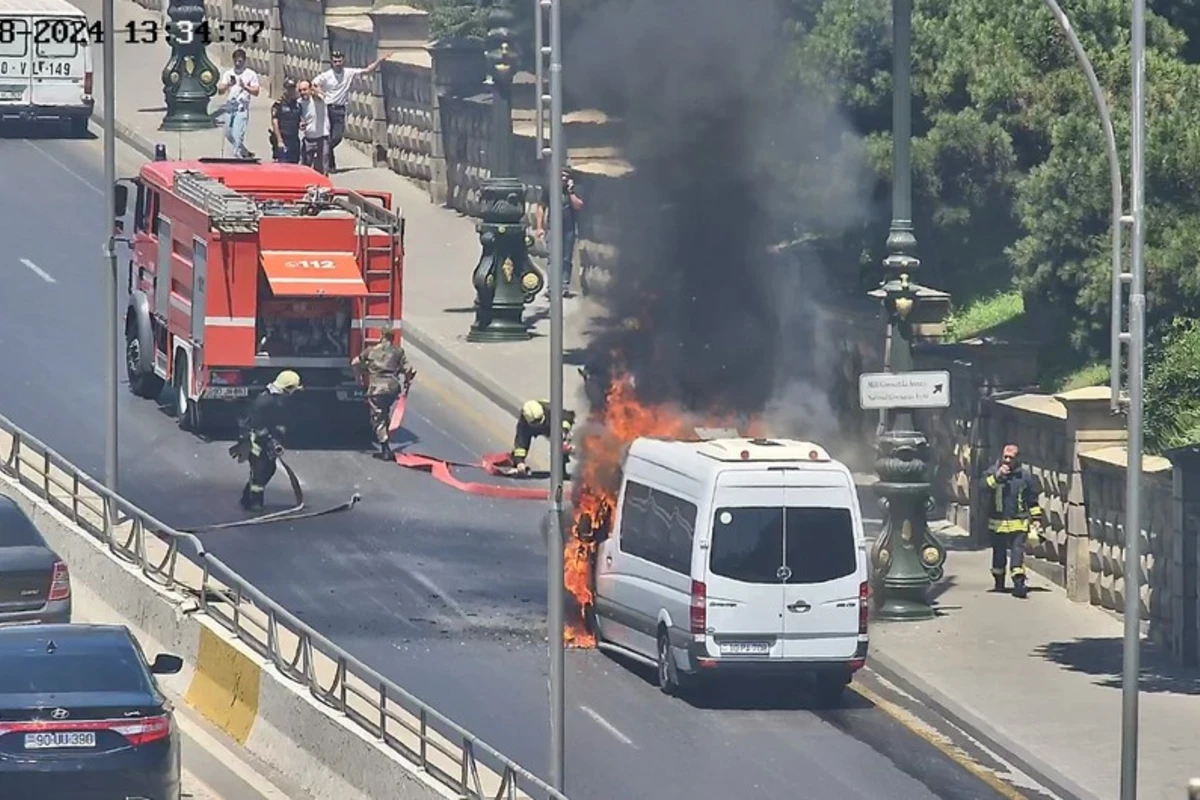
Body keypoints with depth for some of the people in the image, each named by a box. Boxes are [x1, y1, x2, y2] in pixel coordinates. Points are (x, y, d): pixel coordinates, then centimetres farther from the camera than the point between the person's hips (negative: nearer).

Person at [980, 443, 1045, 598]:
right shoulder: (993, 472, 2)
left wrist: (1036, 519, 9)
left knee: (1017, 552, -13)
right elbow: (984, 487, -16)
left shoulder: (1024, 476, 4)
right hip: (998, 522, 1)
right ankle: (999, 581, 30)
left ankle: (1019, 583, -21)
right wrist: (997, 476, -26)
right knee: (999, 553, 13)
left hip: (1019, 523, -1)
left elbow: (1032, 501, 11)